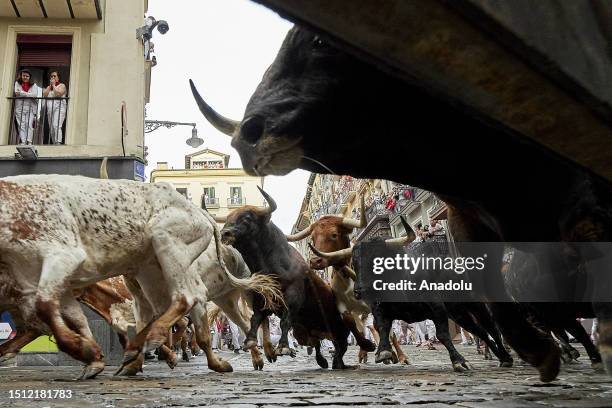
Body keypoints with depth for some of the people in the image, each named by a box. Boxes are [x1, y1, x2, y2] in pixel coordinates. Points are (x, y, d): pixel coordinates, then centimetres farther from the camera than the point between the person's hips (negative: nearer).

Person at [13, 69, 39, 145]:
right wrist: (28, 94, -9)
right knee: (21, 125, -8)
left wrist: (22, 93, -9)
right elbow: (16, 93, -1)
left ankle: (29, 142, -16)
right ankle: (22, 142, -12)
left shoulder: (33, 85, 12)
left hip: (31, 108, -1)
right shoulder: (17, 83, 15)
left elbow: (35, 94, -6)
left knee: (29, 124, -12)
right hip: (20, 108, 1)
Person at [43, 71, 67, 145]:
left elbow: (58, 93, -13)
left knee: (56, 126, -23)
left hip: (59, 109, -7)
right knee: (51, 129, 2)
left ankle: (58, 143, -31)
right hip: (50, 109, 7)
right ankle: (54, 144, 4)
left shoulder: (61, 85, 6)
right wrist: (50, 85, 5)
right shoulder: (49, 87, 24)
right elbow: (44, 94, 7)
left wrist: (53, 85, -3)